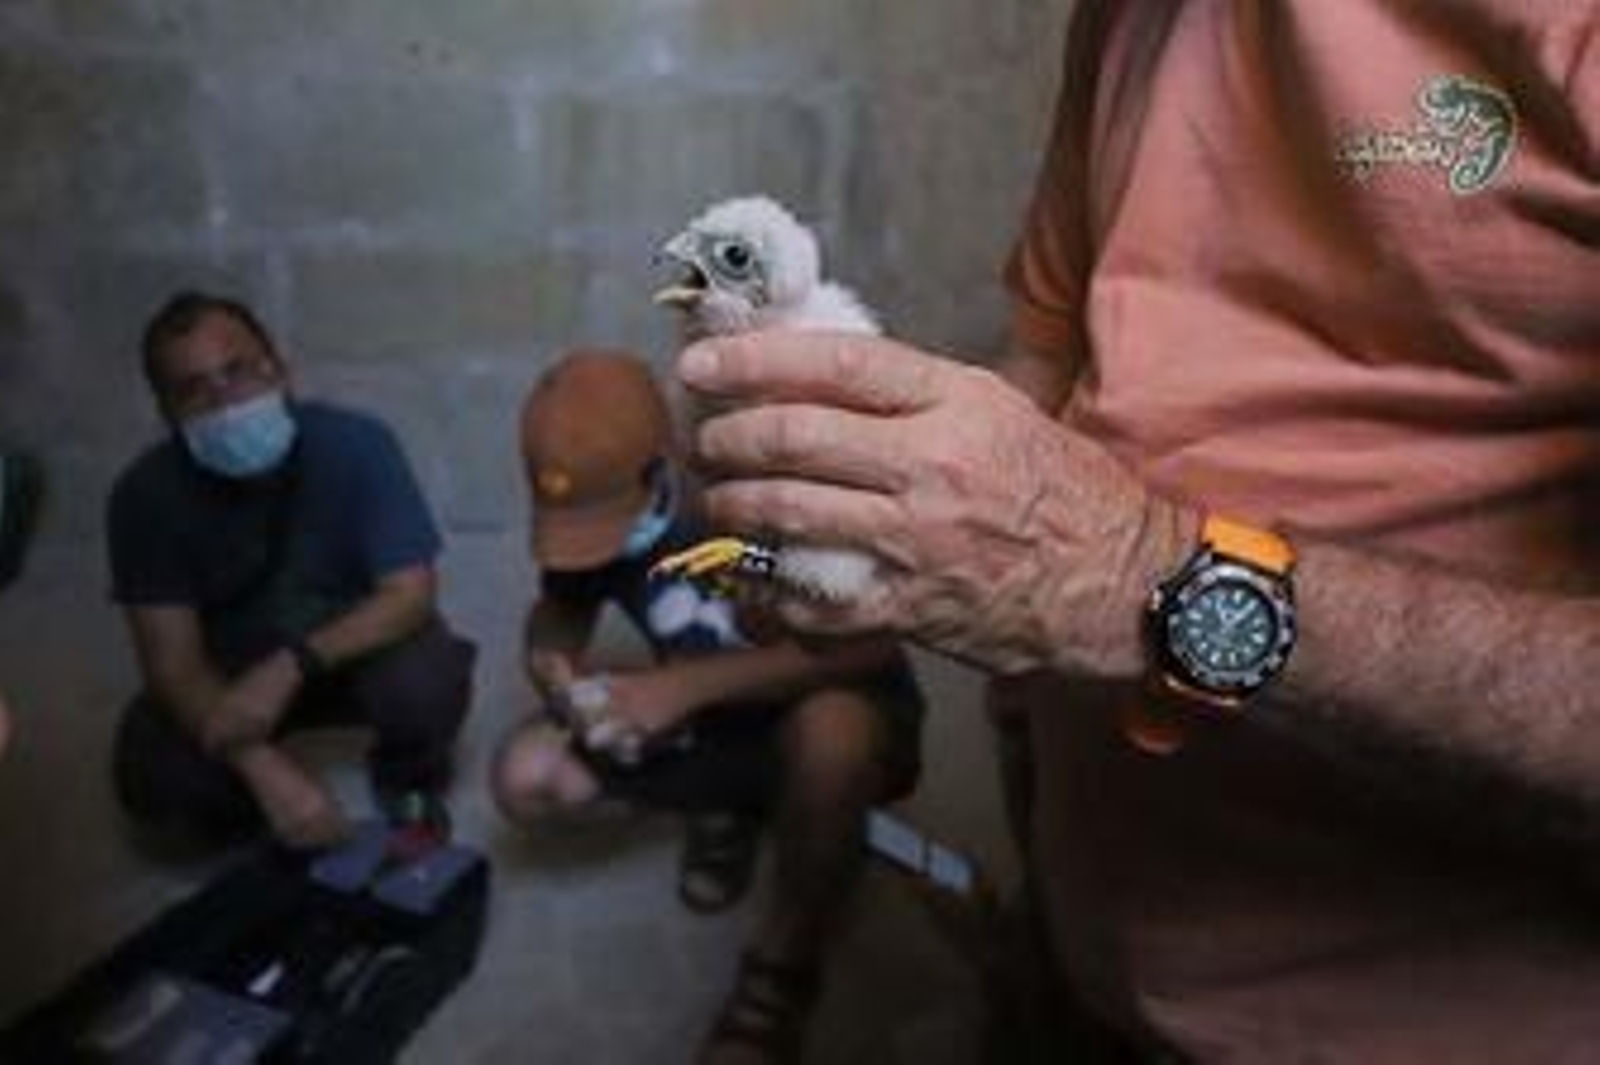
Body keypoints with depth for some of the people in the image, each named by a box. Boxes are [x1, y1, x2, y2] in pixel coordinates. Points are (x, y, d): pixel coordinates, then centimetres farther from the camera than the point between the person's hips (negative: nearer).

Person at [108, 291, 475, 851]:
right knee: (153, 777, -25)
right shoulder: (146, 494, -22)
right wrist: (265, 768, -38)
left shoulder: (354, 444, -26)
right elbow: (172, 660, -23)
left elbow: (411, 594, -27)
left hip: (353, 650, -1)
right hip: (227, 675, 1)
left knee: (428, 678, -32)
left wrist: (292, 665, -41)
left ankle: (407, 783, 3)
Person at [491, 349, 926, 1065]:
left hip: (829, 714, -5)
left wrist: (688, 684, -35)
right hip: (709, 725, 5)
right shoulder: (593, 511, -10)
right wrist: (555, 663, -19)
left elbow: (871, 640, -31)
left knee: (830, 735, -41)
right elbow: (560, 610, 6)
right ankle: (729, 806, 7)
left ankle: (785, 963, -17)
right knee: (527, 778, -14)